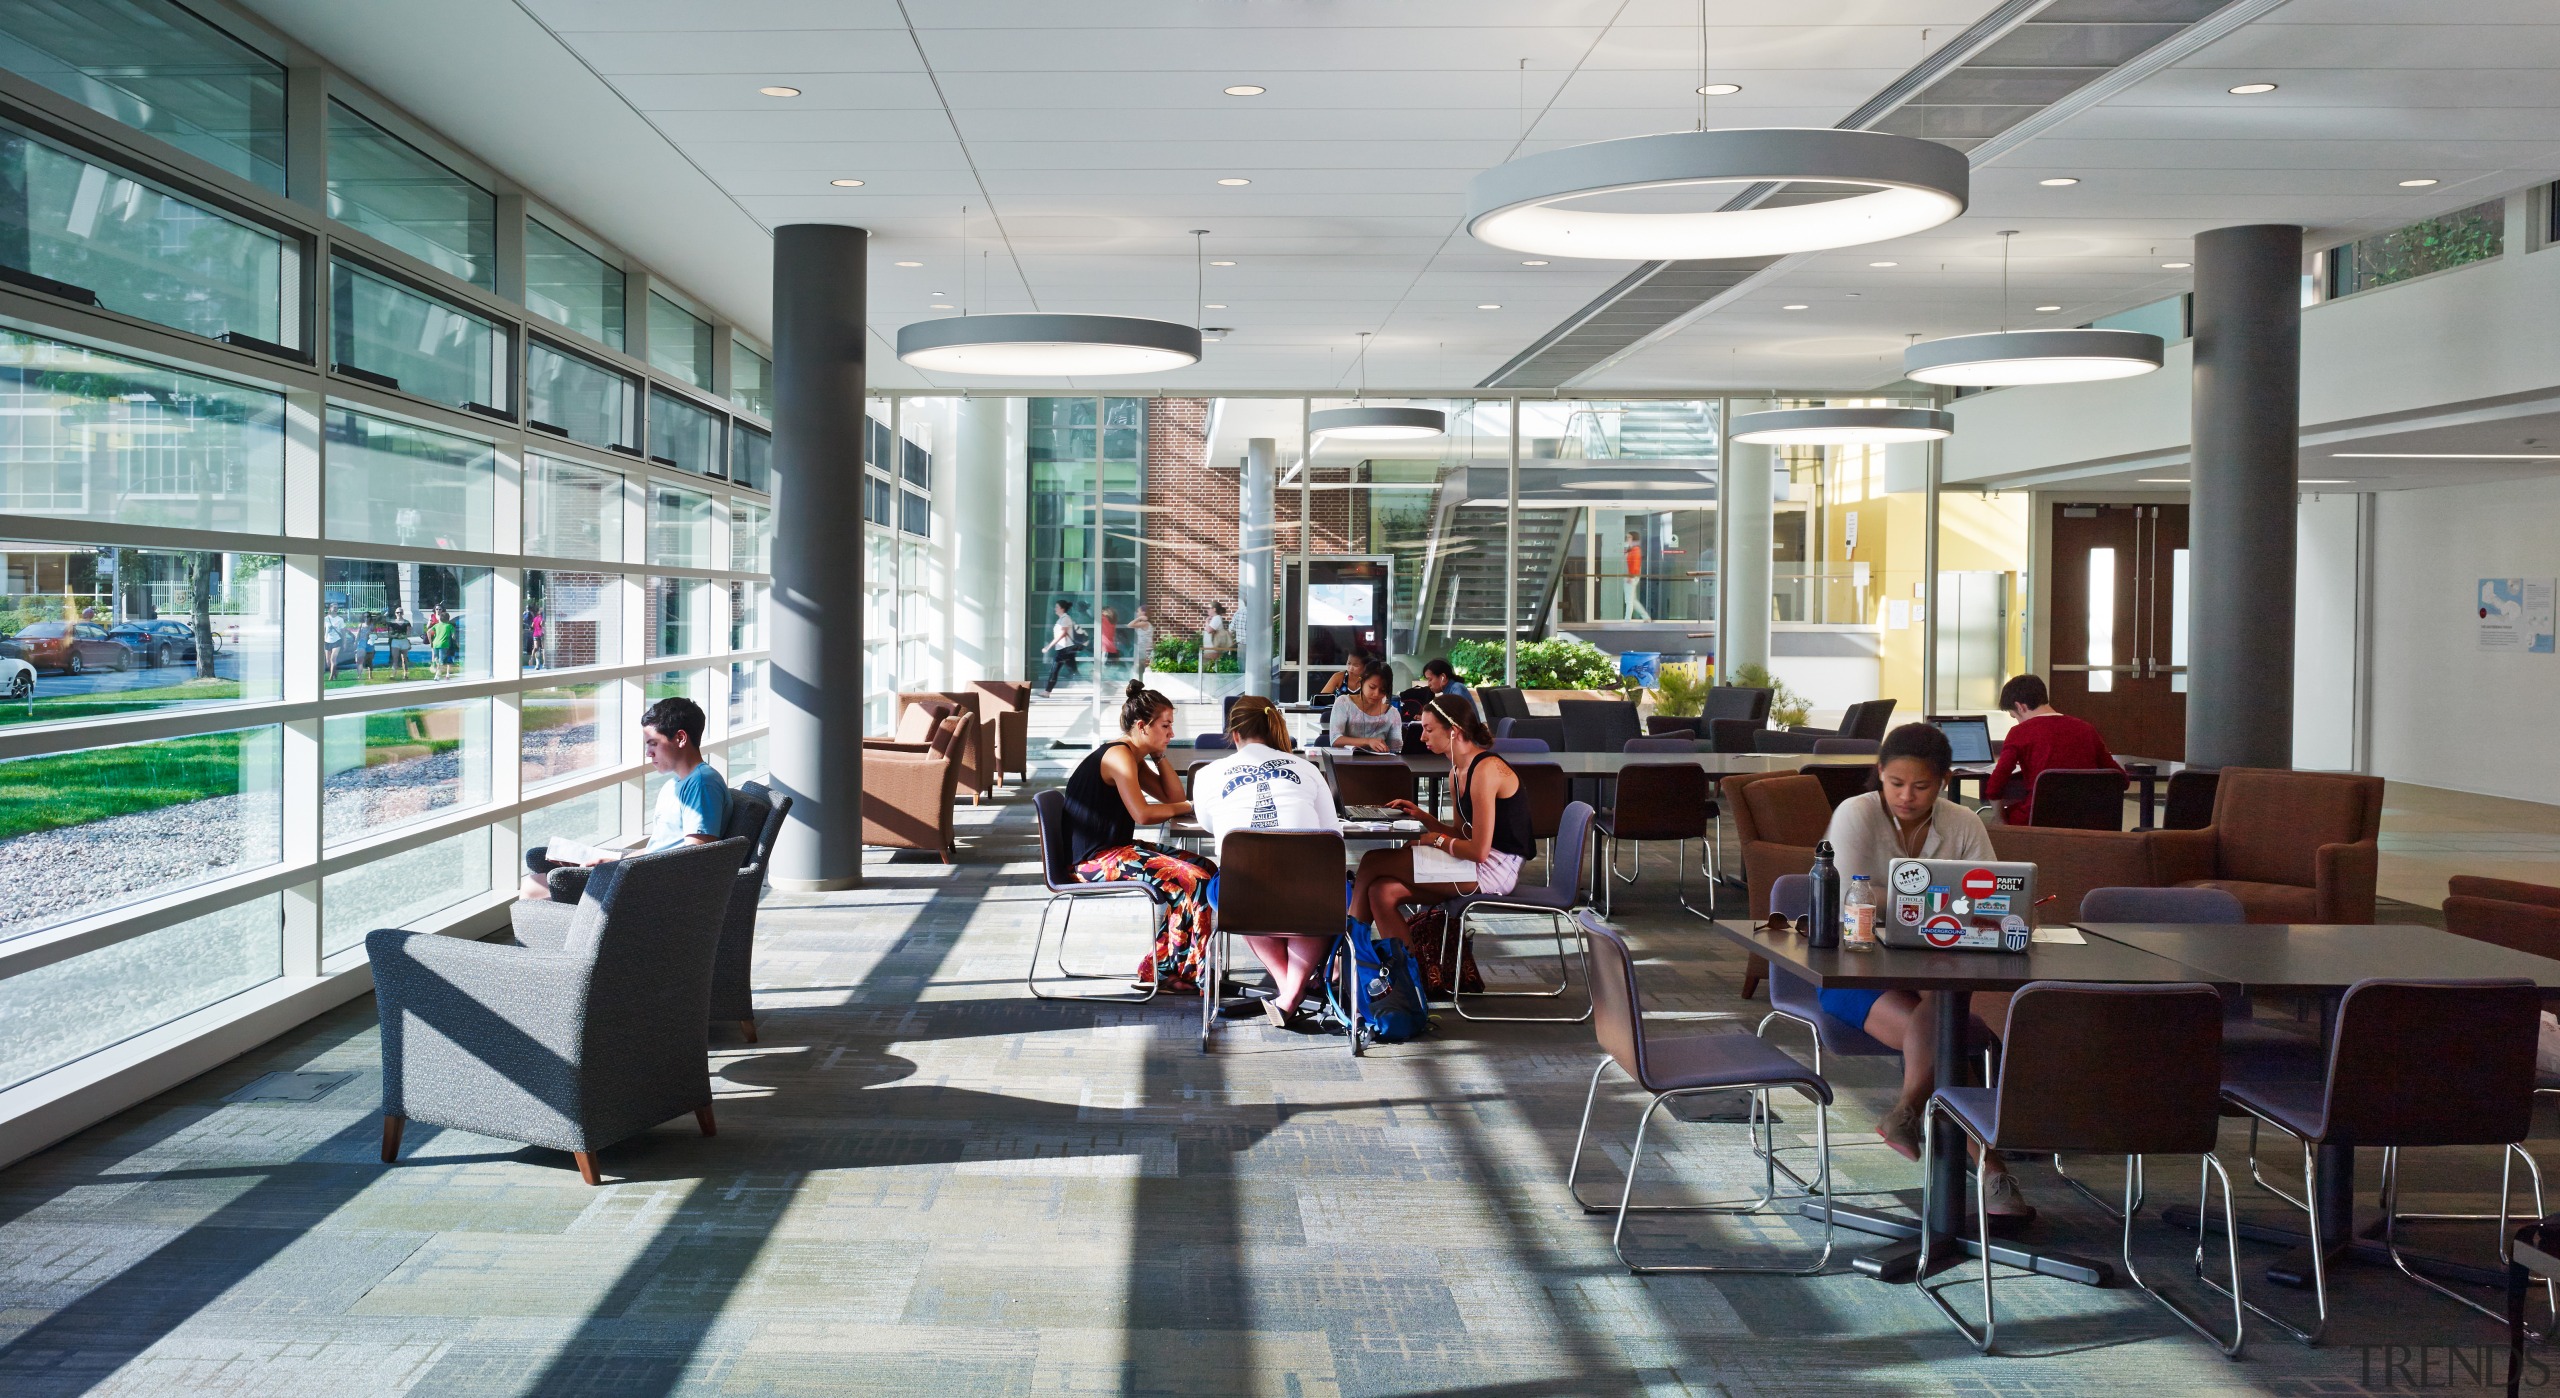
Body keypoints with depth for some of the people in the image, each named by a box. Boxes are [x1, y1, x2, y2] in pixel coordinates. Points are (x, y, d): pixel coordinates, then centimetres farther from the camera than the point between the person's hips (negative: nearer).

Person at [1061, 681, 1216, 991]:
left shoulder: (1135, 758, 16)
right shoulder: (1119, 755, -14)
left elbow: (1173, 797, 16)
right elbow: (1142, 814, -23)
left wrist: (1159, 756, 7)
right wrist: (1184, 808, -7)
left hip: (1116, 849, 11)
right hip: (1096, 860, -11)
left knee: (1205, 868, 4)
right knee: (1192, 879, -20)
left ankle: (1160, 968, 3)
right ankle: (1188, 973, -6)